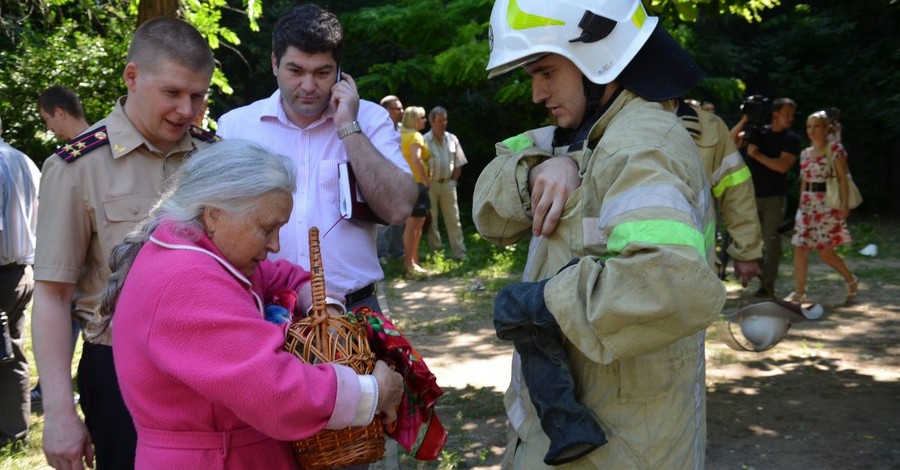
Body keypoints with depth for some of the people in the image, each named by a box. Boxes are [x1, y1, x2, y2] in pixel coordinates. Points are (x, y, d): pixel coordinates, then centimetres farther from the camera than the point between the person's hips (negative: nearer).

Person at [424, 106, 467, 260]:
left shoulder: (452, 139, 5)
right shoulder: (425, 141, -8)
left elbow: (458, 164, 11)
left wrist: (453, 180, 6)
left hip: (448, 184, 3)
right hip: (431, 184, -3)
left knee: (453, 219, 3)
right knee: (431, 220, 4)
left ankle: (460, 253, 6)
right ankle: (435, 252, 12)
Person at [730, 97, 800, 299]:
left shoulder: (791, 139, -1)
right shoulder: (758, 132, 7)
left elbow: (782, 166, -15)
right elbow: (731, 141, 0)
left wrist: (756, 154, -15)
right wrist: (744, 121, -10)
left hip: (774, 198, -3)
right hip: (751, 195, 3)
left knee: (771, 241, -2)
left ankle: (767, 286, 3)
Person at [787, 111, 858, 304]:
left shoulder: (835, 149, -5)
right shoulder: (805, 153, 12)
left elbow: (843, 177, -9)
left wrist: (845, 204, -14)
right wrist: (802, 204, 14)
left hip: (827, 205, -6)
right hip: (807, 205, 6)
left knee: (826, 252, 0)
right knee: (800, 248, -2)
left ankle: (851, 281, 25)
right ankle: (799, 293, 2)